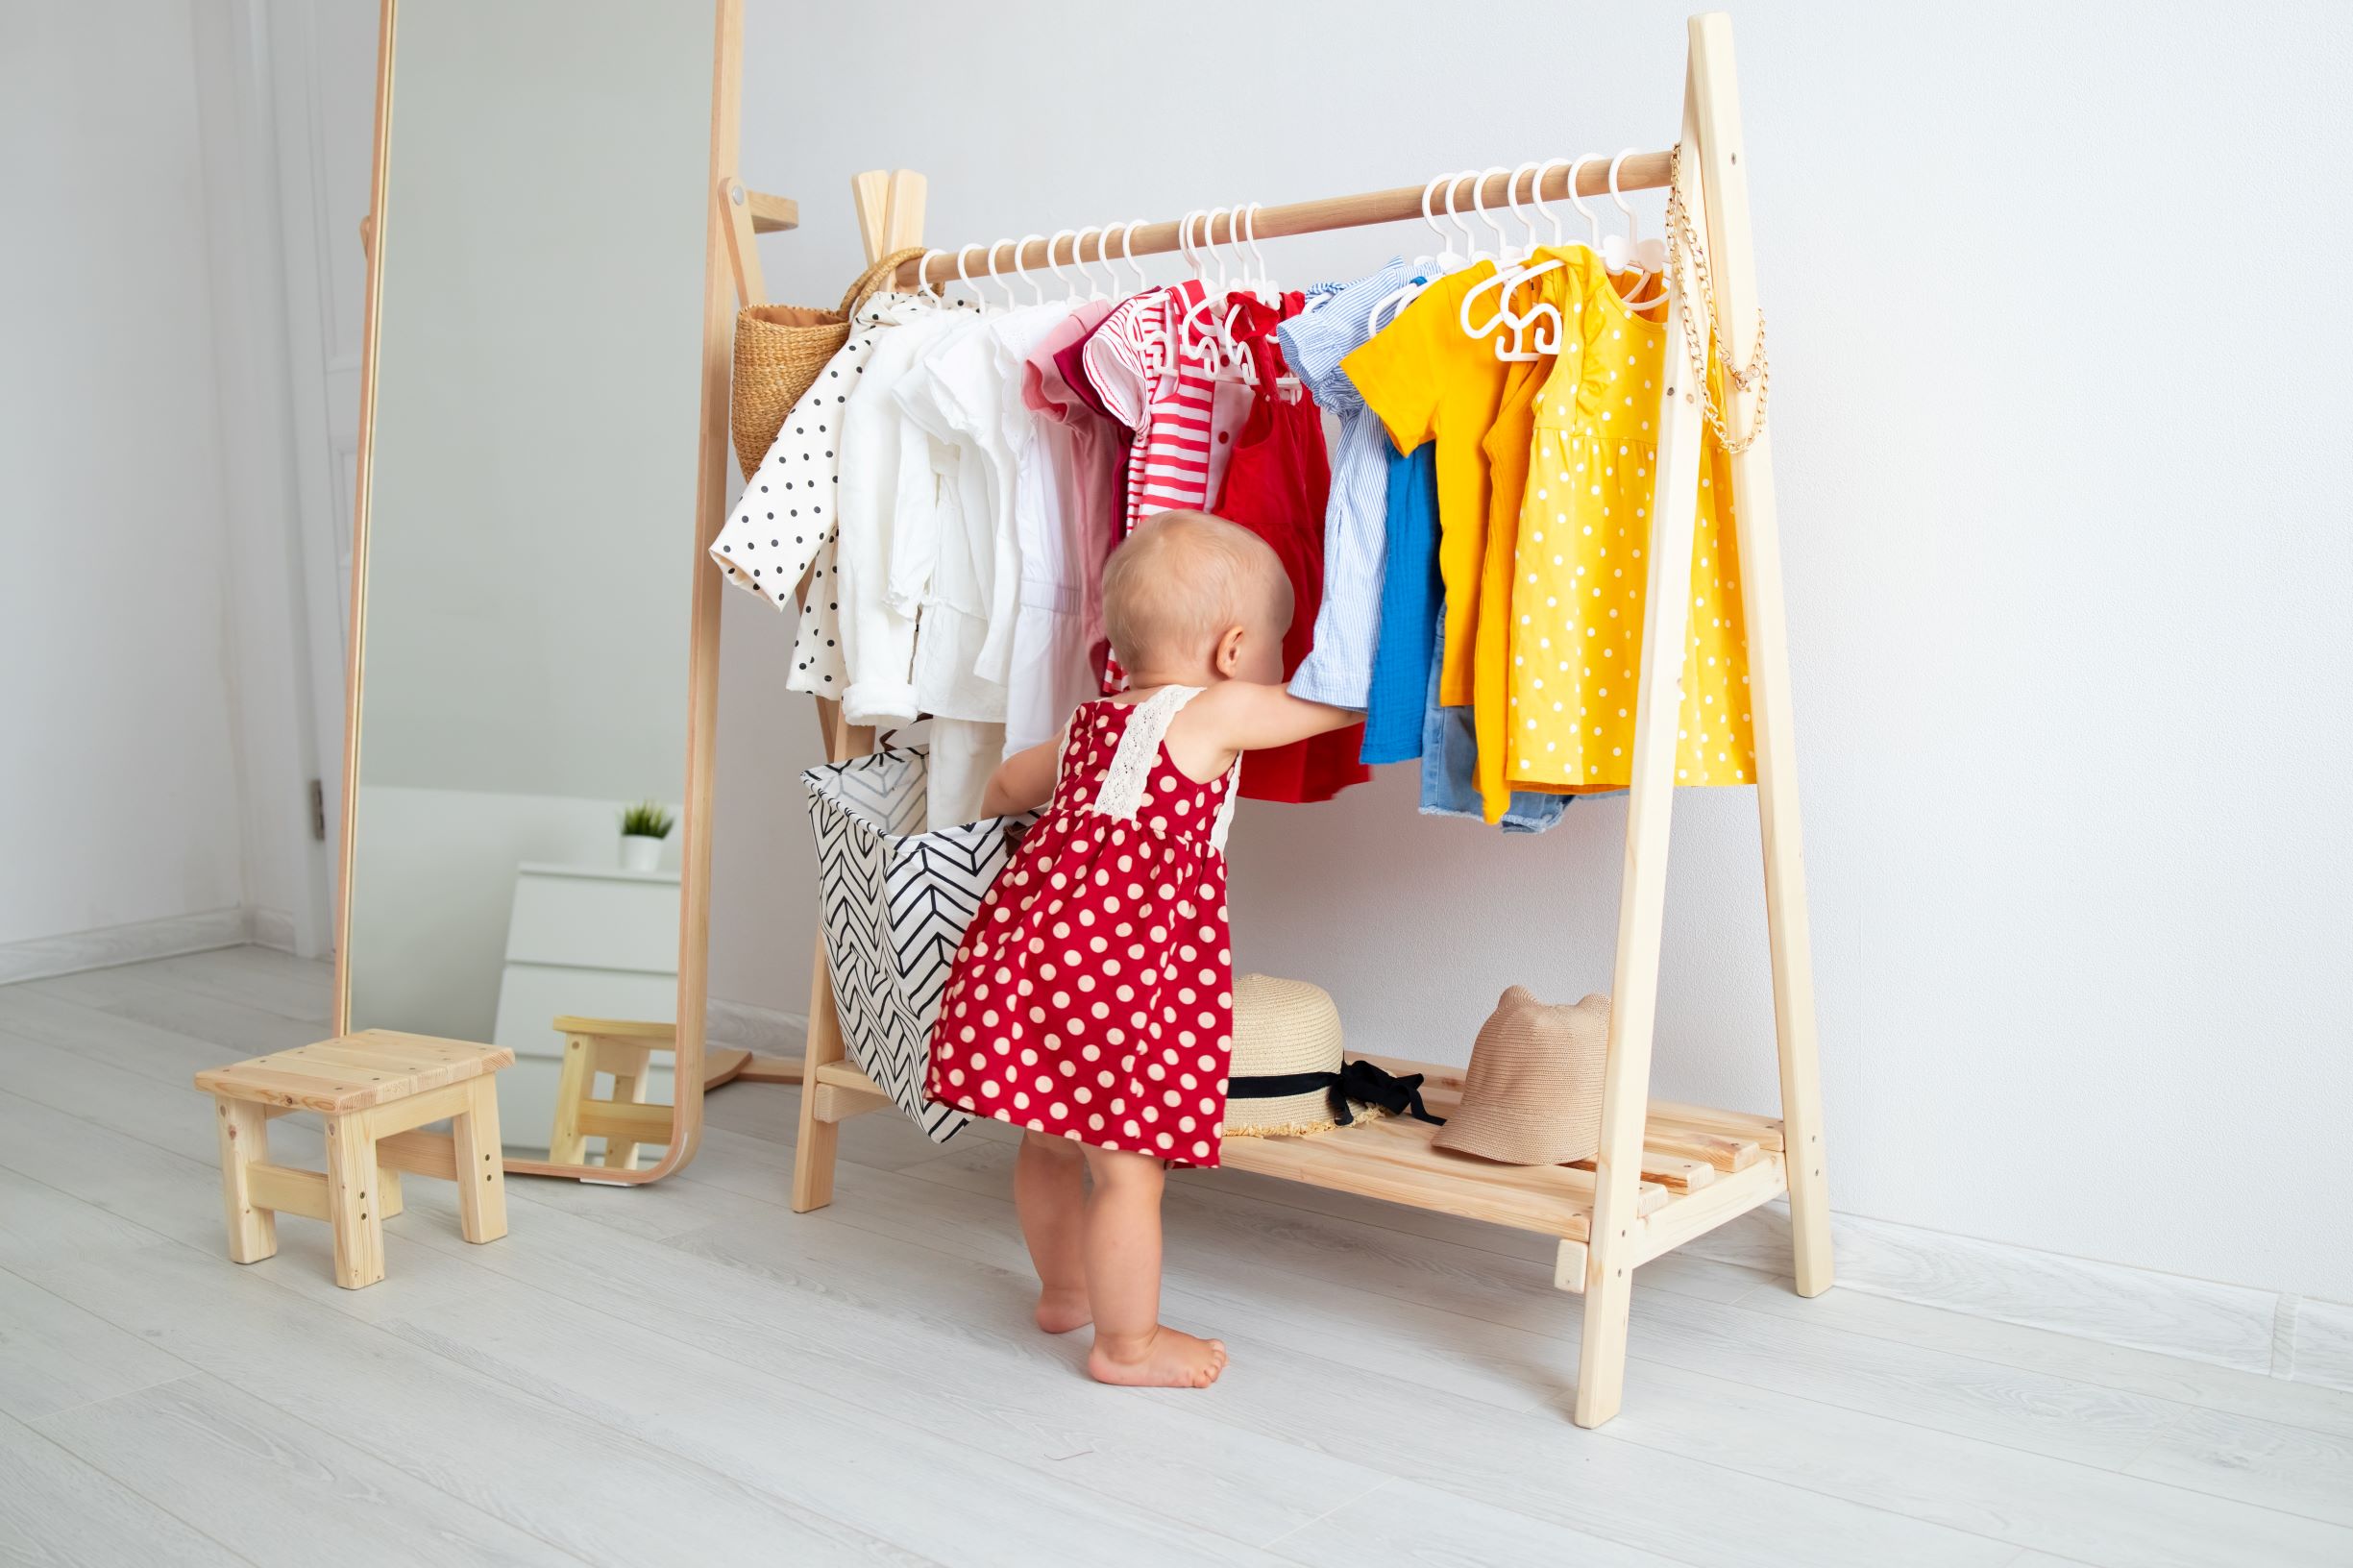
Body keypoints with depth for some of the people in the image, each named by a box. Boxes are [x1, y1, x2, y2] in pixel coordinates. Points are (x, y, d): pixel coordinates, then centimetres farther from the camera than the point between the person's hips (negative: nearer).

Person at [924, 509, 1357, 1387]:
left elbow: (1006, 787, 34)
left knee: (1054, 1142, 23)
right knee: (1129, 1164, 3)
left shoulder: (1090, 722, 17)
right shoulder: (1219, 713, -5)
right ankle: (1128, 1342, 15)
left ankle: (1063, 1290, 43)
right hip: (1125, 966, -9)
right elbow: (1341, 703, 5)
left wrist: (1000, 815, 57)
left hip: (1029, 943, 9)